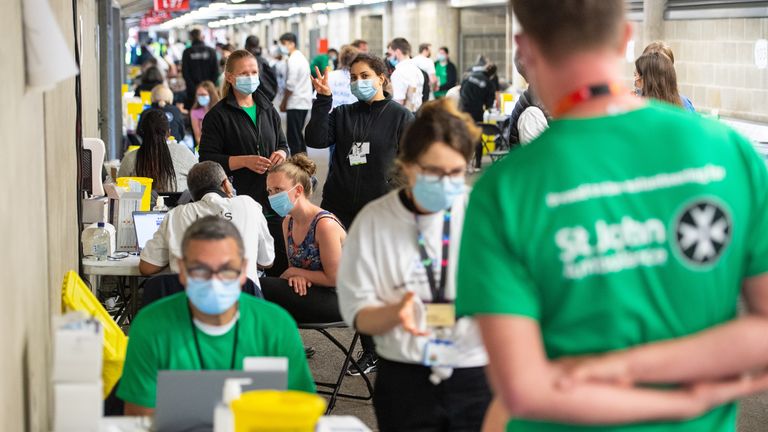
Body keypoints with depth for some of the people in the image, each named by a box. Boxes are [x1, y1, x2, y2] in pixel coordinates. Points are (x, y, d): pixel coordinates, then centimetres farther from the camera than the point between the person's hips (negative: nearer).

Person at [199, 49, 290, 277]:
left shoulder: (268, 110, 15)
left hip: (272, 199, 6)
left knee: (282, 263, 8)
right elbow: (207, 159, -9)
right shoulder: (218, 115, -4)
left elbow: (283, 144, 24)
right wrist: (245, 161, -19)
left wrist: (281, 154, 0)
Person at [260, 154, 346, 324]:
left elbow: (333, 278, -17)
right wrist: (295, 276, -11)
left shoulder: (325, 225, -20)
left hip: (338, 299, -8)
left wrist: (295, 272, -9)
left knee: (259, 288, -19)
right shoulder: (288, 222, 5)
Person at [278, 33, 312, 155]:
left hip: (295, 103, -10)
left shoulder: (293, 60, -13)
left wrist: (283, 103, -6)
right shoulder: (301, 57, 17)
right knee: (298, 134, 16)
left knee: (293, 137, -8)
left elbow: (291, 85, -17)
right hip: (304, 102, 10)